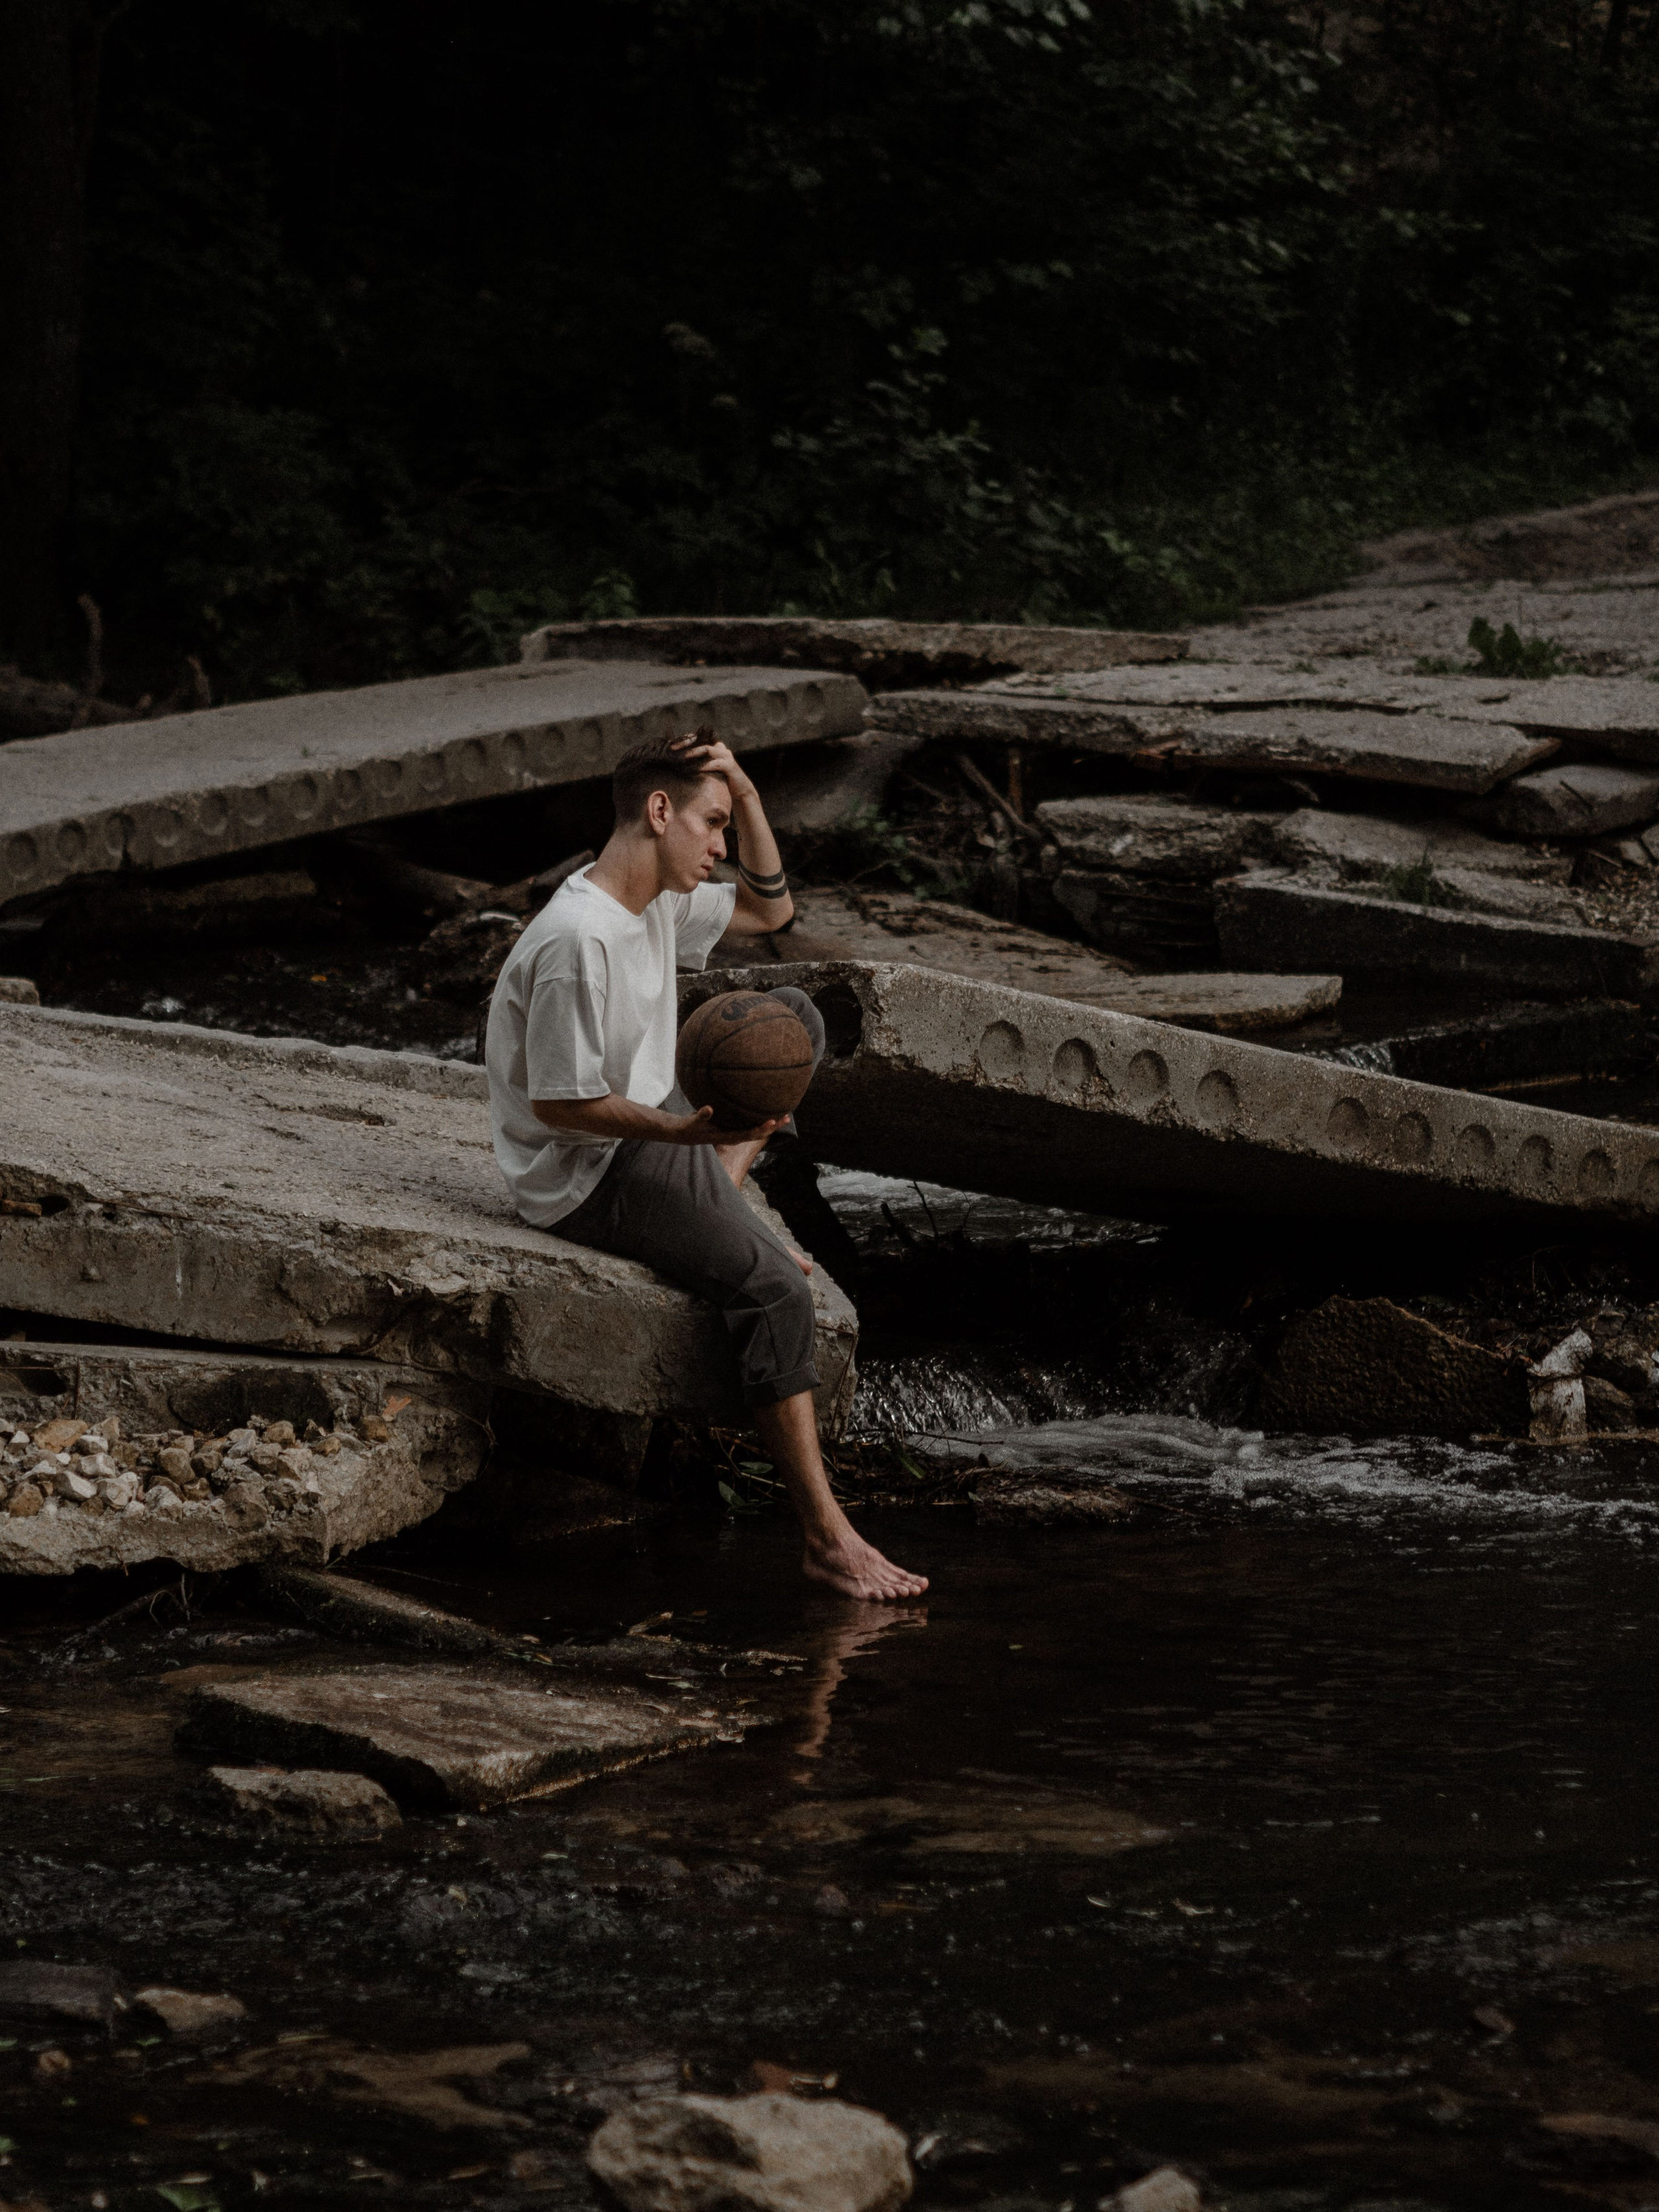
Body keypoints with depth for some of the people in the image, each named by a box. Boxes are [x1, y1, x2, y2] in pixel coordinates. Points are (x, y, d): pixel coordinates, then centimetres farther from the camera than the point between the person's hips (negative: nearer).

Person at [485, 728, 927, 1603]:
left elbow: (769, 909, 18)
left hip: (650, 1131, 10)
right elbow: (557, 1104, -24)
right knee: (776, 1286, -23)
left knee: (793, 1018, 17)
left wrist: (745, 795, 2)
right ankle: (826, 1537, -22)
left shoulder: (659, 901, 4)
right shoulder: (577, 941, -26)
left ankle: (717, 1211, 4)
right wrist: (687, 1130, -34)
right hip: (587, 1177, -10)